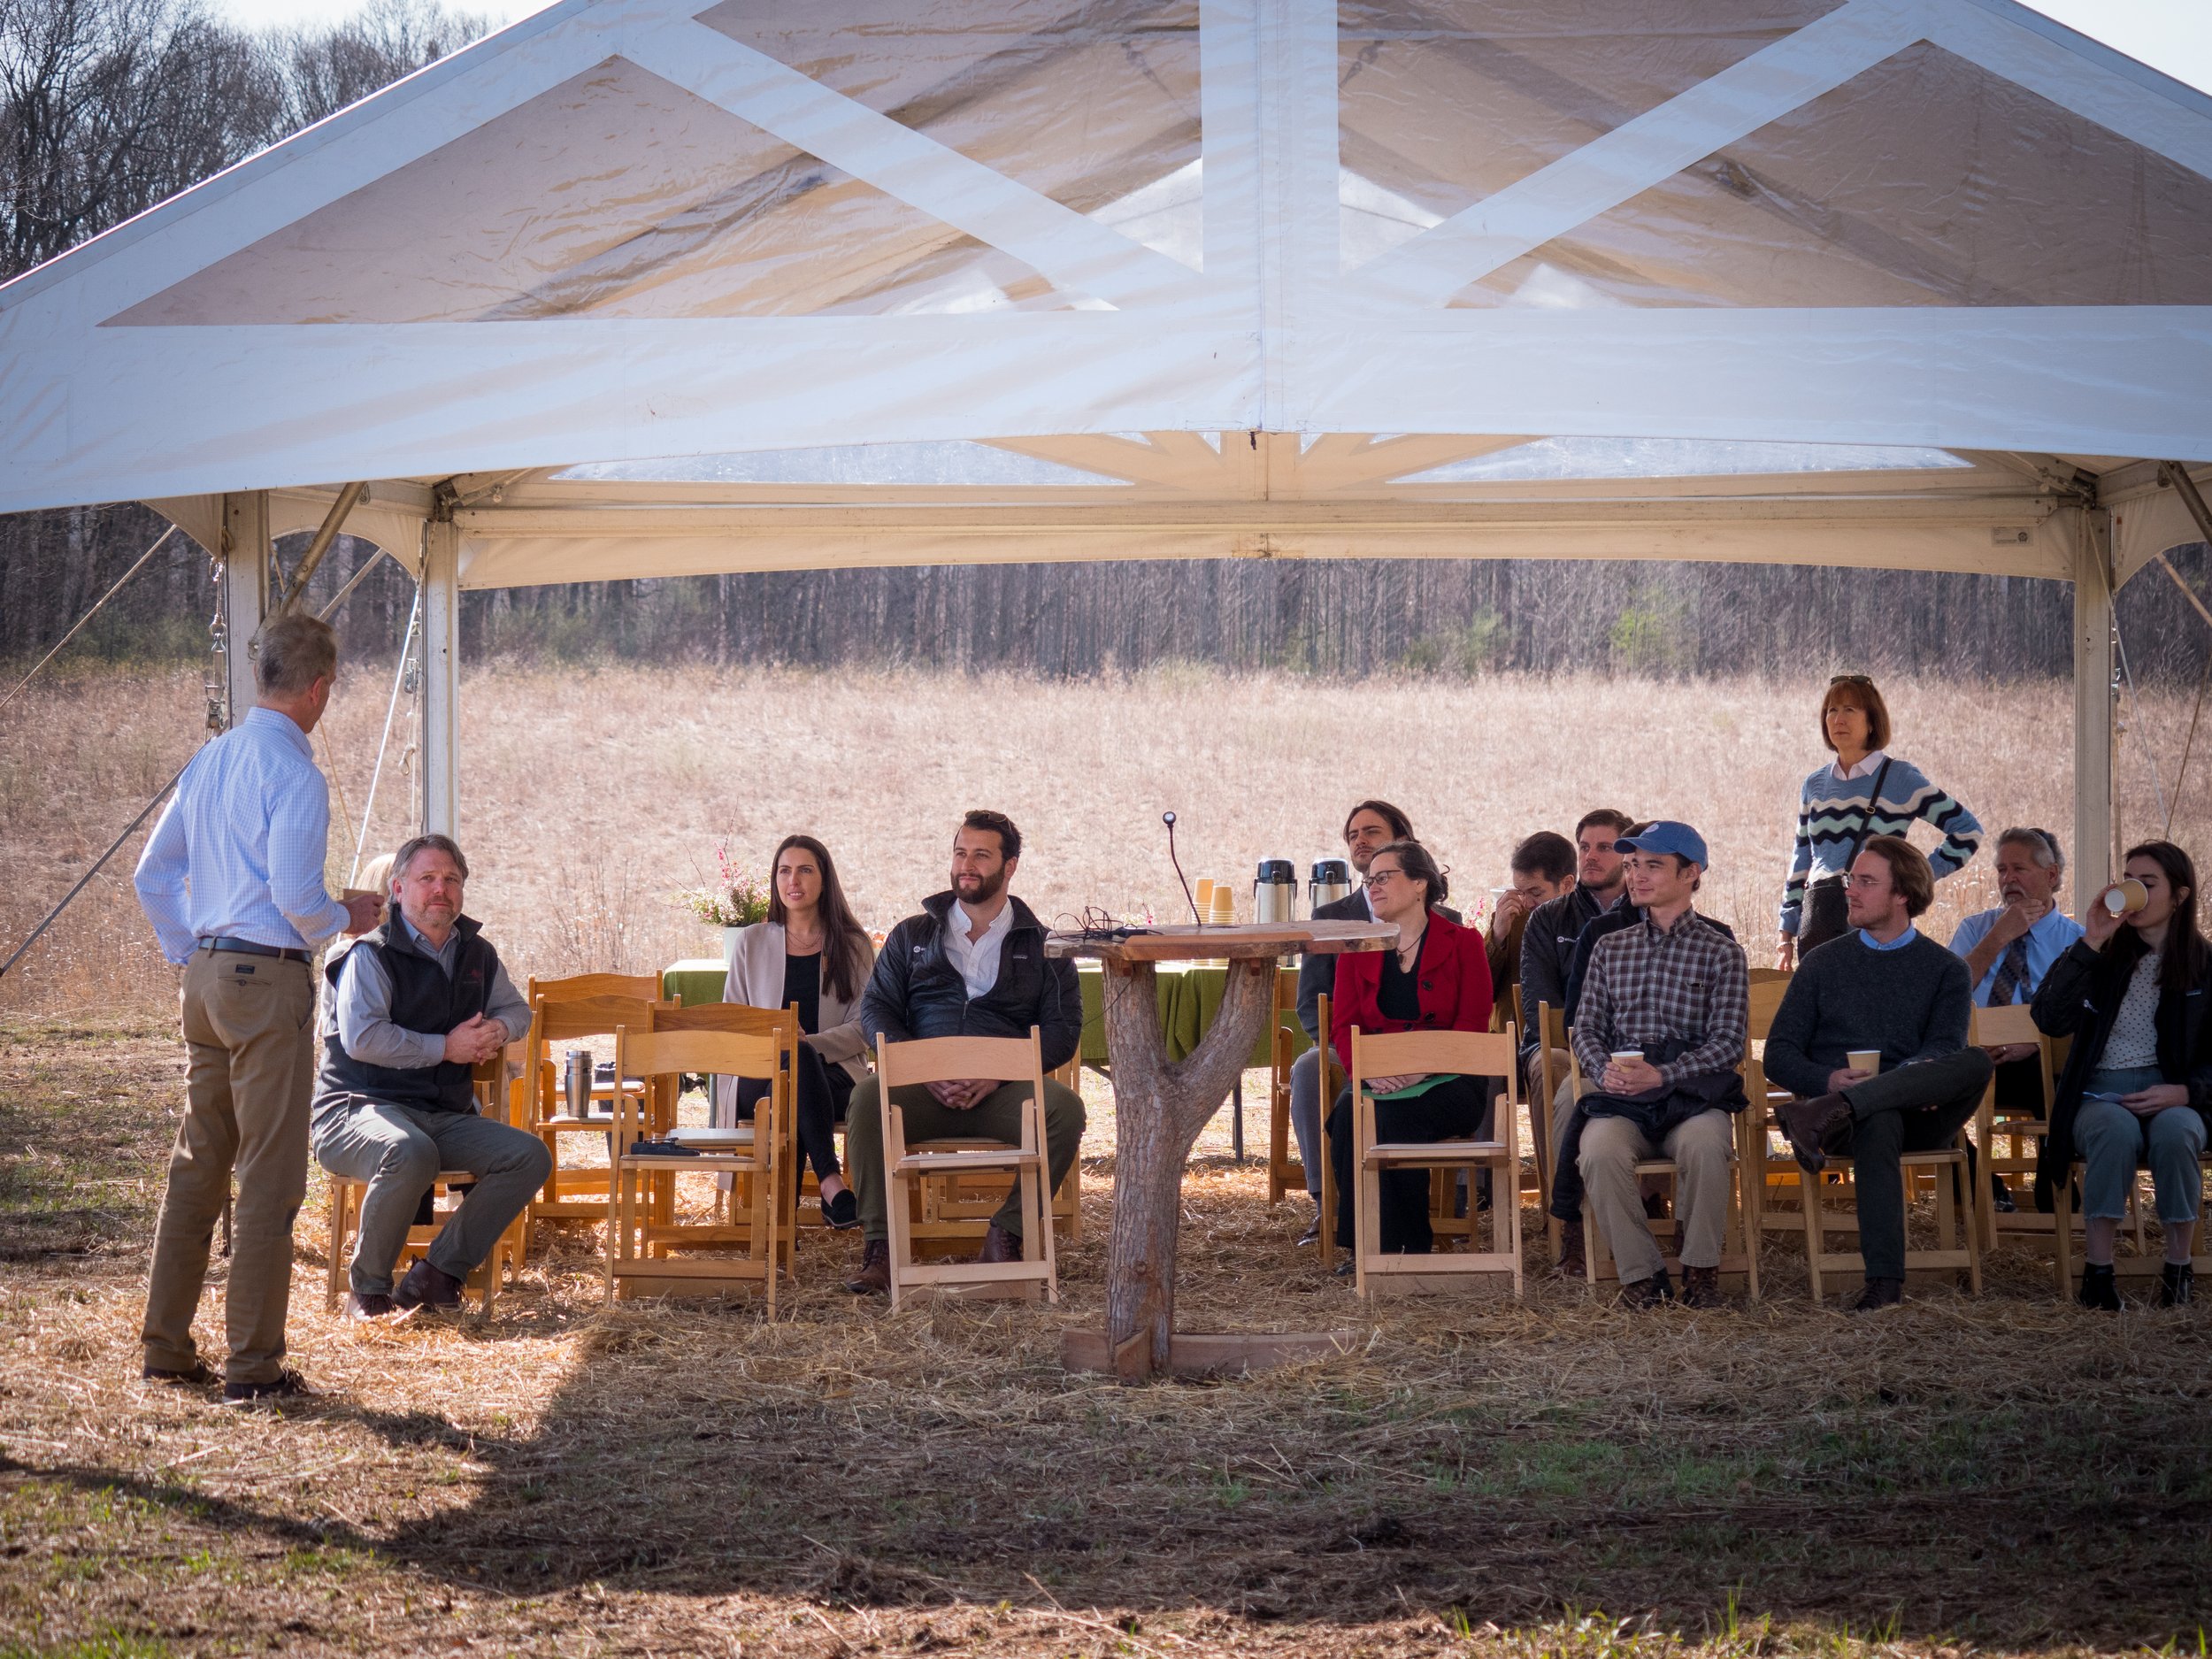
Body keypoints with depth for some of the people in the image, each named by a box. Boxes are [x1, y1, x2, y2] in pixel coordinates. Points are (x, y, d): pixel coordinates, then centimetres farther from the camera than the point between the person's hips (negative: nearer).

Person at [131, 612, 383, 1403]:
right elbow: (296, 897, -19)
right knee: (270, 1175, -4)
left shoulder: (210, 760, 12)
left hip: (206, 975, 8)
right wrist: (346, 918, 0)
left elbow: (153, 875, 17)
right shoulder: (294, 774, -14)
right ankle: (253, 1363, -3)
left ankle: (166, 1345, 18)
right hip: (268, 977, -8)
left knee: (197, 1162, 14)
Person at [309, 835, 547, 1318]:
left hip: (443, 1115, 7)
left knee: (531, 1157, -13)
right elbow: (361, 1037, -20)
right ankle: (368, 1287, -20)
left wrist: (499, 1030, 6)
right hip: (359, 1109, -7)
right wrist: (446, 1047, -14)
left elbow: (516, 1008, 32)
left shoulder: (477, 955, 16)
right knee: (410, 1152, -40)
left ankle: (436, 1273, -9)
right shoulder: (372, 955, -7)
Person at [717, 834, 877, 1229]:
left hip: (833, 1072, 0)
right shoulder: (751, 943, 17)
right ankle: (831, 1182, -48)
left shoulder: (853, 946, 13)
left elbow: (862, 1029, 3)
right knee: (794, 1059, -37)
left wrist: (808, 1045, -17)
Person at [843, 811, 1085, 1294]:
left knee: (1065, 1109, -32)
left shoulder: (1041, 945, 16)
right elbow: (875, 1009, 11)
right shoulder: (912, 936, 21)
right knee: (867, 1099, -33)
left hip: (1003, 1090, 0)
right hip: (923, 1088, 0)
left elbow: (1063, 1029, 6)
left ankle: (1006, 1235, -21)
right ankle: (880, 1249, -33)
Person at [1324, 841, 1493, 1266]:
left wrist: (1421, 1069, -20)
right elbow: (1343, 1025, 8)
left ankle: (1411, 1246, -26)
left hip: (1446, 1082, -3)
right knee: (1346, 1116, -32)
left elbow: (1473, 1025, -4)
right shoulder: (1358, 951, 18)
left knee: (1397, 1117, -36)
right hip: (1379, 1085, 3)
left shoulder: (1462, 944, 6)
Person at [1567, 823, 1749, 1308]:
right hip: (1621, 1101, 2)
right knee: (1600, 1151, -33)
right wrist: (1604, 1070, -6)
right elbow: (1587, 1028, 17)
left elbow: (1728, 1043, -1)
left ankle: (1700, 1268, -19)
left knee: (1704, 1145, -37)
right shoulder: (1610, 948, 19)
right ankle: (1640, 1272, -20)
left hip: (1693, 1094, -2)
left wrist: (1661, 1075, -15)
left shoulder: (1722, 953, 7)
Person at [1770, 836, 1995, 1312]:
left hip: (1919, 1111, 1)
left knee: (1975, 1063, -33)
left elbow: (1945, 1050, 0)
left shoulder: (1945, 969, 17)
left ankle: (1831, 1115, -48)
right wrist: (1828, 1080, -12)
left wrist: (1904, 1079, -24)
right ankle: (1884, 1283, -49)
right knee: (1878, 1121, -39)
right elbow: (1778, 1057, 12)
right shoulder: (1823, 963, 20)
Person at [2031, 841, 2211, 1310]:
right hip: (2100, 1095, 0)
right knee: (2117, 1129, -36)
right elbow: (2050, 1020, -7)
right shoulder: (2103, 956, 9)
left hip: (2172, 1098, 0)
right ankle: (2097, 1269, -33)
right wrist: (2089, 945, -12)